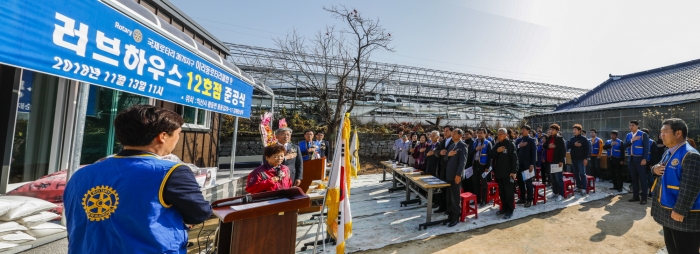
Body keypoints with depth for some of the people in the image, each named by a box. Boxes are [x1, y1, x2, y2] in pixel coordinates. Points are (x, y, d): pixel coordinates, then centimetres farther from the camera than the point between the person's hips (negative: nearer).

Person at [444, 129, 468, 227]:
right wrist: (448, 154, -9)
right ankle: (450, 215, 24)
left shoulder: (462, 145, -8)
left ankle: (456, 217, 12)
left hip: (455, 175, -7)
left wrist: (458, 175, -21)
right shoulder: (451, 145, 17)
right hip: (448, 174, 7)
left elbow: (462, 161, -15)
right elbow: (445, 158, 14)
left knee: (455, 197, 1)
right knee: (449, 196, 13)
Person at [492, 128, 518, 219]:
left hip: (508, 173, -6)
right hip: (499, 172, 6)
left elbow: (514, 159, -12)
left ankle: (510, 210, 10)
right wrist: (497, 151, -14)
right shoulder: (497, 145, 11)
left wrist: (514, 171, -17)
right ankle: (504, 208, 24)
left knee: (509, 192, 2)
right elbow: (492, 156, 5)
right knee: (501, 192, 13)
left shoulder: (510, 144, -7)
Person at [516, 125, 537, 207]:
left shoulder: (531, 140, -2)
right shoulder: (518, 140, 13)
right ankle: (522, 198, 20)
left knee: (528, 182, 1)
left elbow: (534, 153, -8)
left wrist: (532, 164, -14)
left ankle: (529, 200, 8)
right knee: (520, 182, 9)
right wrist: (519, 146, -13)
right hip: (519, 164, 5)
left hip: (527, 164, -5)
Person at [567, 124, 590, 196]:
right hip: (573, 159, 6)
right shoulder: (572, 139, 11)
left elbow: (587, 148, -9)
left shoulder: (584, 139, -5)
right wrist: (574, 144, -16)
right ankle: (578, 187, 19)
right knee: (576, 174, 10)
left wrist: (586, 158, -14)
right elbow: (568, 146, 4)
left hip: (581, 159, -6)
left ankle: (583, 188, -4)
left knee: (582, 174, -6)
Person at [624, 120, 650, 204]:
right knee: (634, 178, 10)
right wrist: (632, 140, -11)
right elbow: (624, 146, 4)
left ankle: (644, 197, 6)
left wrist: (644, 159, -16)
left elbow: (646, 148, -9)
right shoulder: (628, 135, 11)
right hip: (631, 159, 5)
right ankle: (635, 196, 18)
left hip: (640, 159, -5)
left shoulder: (643, 134, -5)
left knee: (642, 178, -1)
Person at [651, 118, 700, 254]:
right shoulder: (669, 152, 8)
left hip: (683, 215, -8)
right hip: (668, 210, 8)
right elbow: (662, 170, 21)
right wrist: (655, 169, -4)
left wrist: (680, 210, -24)